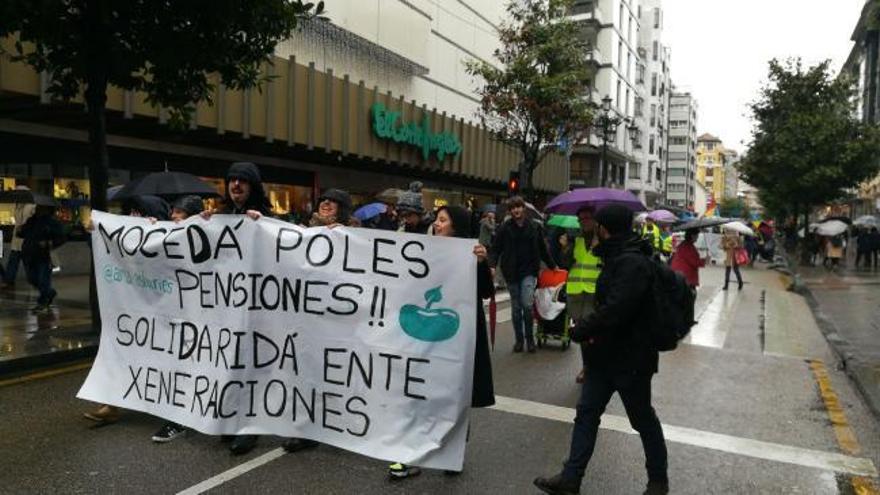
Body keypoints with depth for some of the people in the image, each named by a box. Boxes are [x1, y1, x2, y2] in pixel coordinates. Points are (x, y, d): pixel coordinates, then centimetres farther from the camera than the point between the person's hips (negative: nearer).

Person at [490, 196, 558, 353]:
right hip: (511, 272, 0)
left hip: (529, 271, 0)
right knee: (516, 308, 8)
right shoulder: (504, 228, -1)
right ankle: (519, 339, 22)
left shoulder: (534, 227, 5)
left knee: (527, 304, -13)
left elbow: (542, 249, 14)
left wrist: (553, 266, 20)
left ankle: (529, 337, 7)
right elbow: (496, 249, -2)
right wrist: (492, 266, -17)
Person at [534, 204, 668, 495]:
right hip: (606, 354, 9)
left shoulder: (633, 263, -23)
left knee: (643, 419, 10)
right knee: (586, 414, 10)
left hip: (630, 358, -9)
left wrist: (580, 331, -16)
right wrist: (590, 331, 0)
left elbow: (615, 310, -30)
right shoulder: (618, 258, 10)